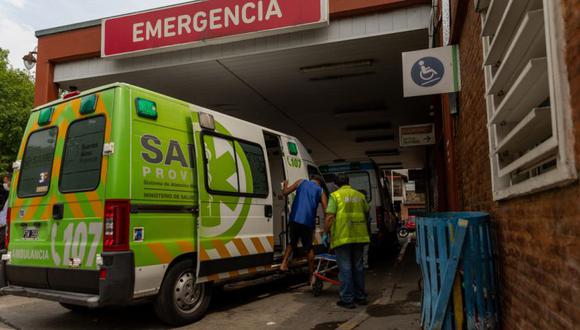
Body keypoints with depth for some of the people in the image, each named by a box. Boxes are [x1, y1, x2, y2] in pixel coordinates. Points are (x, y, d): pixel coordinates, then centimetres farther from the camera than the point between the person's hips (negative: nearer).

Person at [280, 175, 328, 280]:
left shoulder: (301, 182, 14)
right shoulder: (320, 191, 12)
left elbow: (285, 192, 7)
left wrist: (285, 185, 29)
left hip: (295, 219, 1)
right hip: (308, 222, -1)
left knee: (292, 242, 23)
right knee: (308, 247, 13)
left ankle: (284, 263, 6)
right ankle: (311, 274, 16)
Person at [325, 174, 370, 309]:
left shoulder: (335, 195, -4)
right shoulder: (359, 195, 12)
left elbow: (329, 217, -13)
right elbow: (367, 213, 25)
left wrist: (326, 232, -3)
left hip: (342, 237, -5)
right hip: (359, 236, 5)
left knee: (345, 268, 1)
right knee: (358, 266, 16)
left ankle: (347, 300, 4)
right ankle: (361, 297, 24)